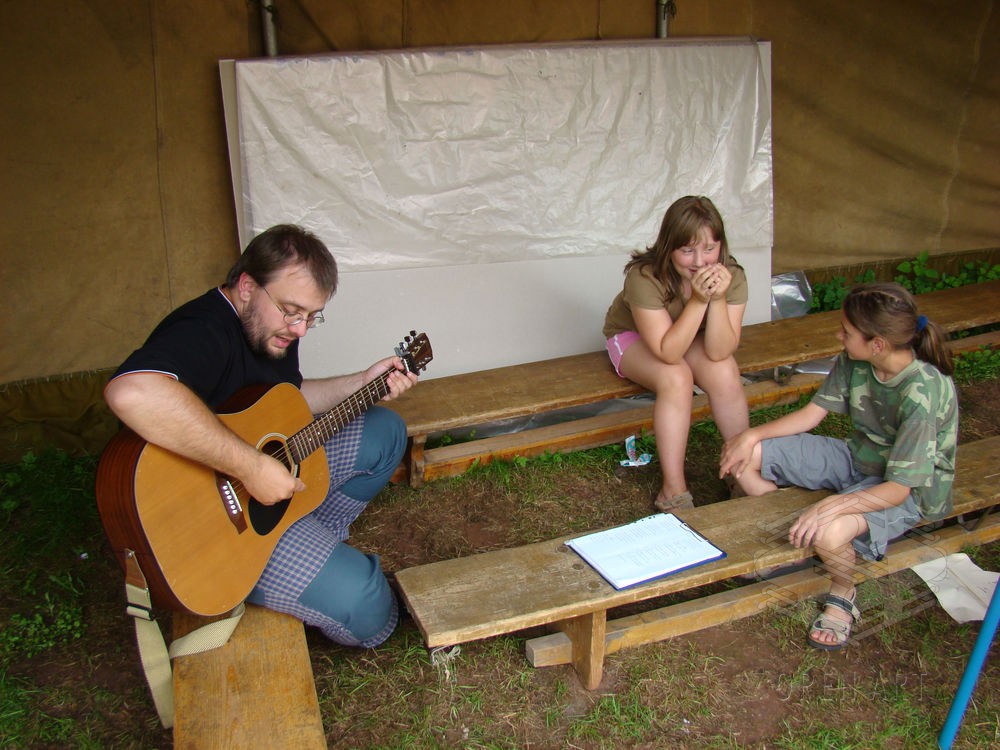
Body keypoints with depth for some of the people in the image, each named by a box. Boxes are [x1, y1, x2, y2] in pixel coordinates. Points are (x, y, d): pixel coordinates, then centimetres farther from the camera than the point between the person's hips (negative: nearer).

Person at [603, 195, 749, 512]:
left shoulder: (731, 276, -24)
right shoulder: (645, 278, -35)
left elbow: (719, 352, -28)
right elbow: (668, 352, -36)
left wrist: (718, 299, -41)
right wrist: (698, 300, -45)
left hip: (692, 338, 3)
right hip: (633, 336, -3)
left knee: (725, 374, -26)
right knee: (676, 378, -33)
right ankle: (673, 491, -24)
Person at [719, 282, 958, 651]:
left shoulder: (923, 395, -32)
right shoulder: (853, 361, -13)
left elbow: (897, 490, -30)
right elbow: (812, 413, -1)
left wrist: (830, 506, -42)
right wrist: (752, 436, -13)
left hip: (908, 489, -7)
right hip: (856, 457, 7)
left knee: (829, 534, -38)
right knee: (743, 455, -5)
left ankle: (843, 592, -1)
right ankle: (785, 540, 15)